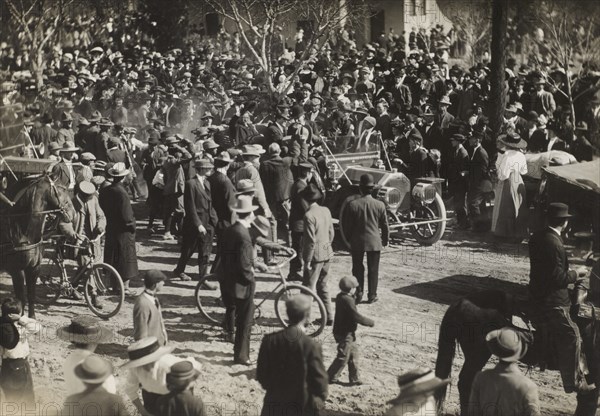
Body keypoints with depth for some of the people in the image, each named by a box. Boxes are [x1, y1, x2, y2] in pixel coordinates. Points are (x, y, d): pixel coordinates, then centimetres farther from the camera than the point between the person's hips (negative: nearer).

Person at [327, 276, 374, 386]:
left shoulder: (340, 297, 5)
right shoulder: (347, 300, -25)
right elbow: (357, 317, -25)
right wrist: (371, 322, -13)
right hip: (345, 334, -10)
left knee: (353, 353, 17)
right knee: (343, 357, 1)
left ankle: (354, 379, 25)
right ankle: (330, 378, 12)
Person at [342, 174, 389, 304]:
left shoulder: (352, 204, -12)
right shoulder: (380, 205, -10)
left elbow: (347, 225, -4)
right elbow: (384, 225, 0)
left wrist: (349, 239, 12)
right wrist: (385, 240, 15)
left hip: (357, 242, 0)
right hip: (374, 242, 0)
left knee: (357, 268, 13)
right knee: (373, 269, 10)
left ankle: (358, 294, 15)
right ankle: (372, 295, 15)